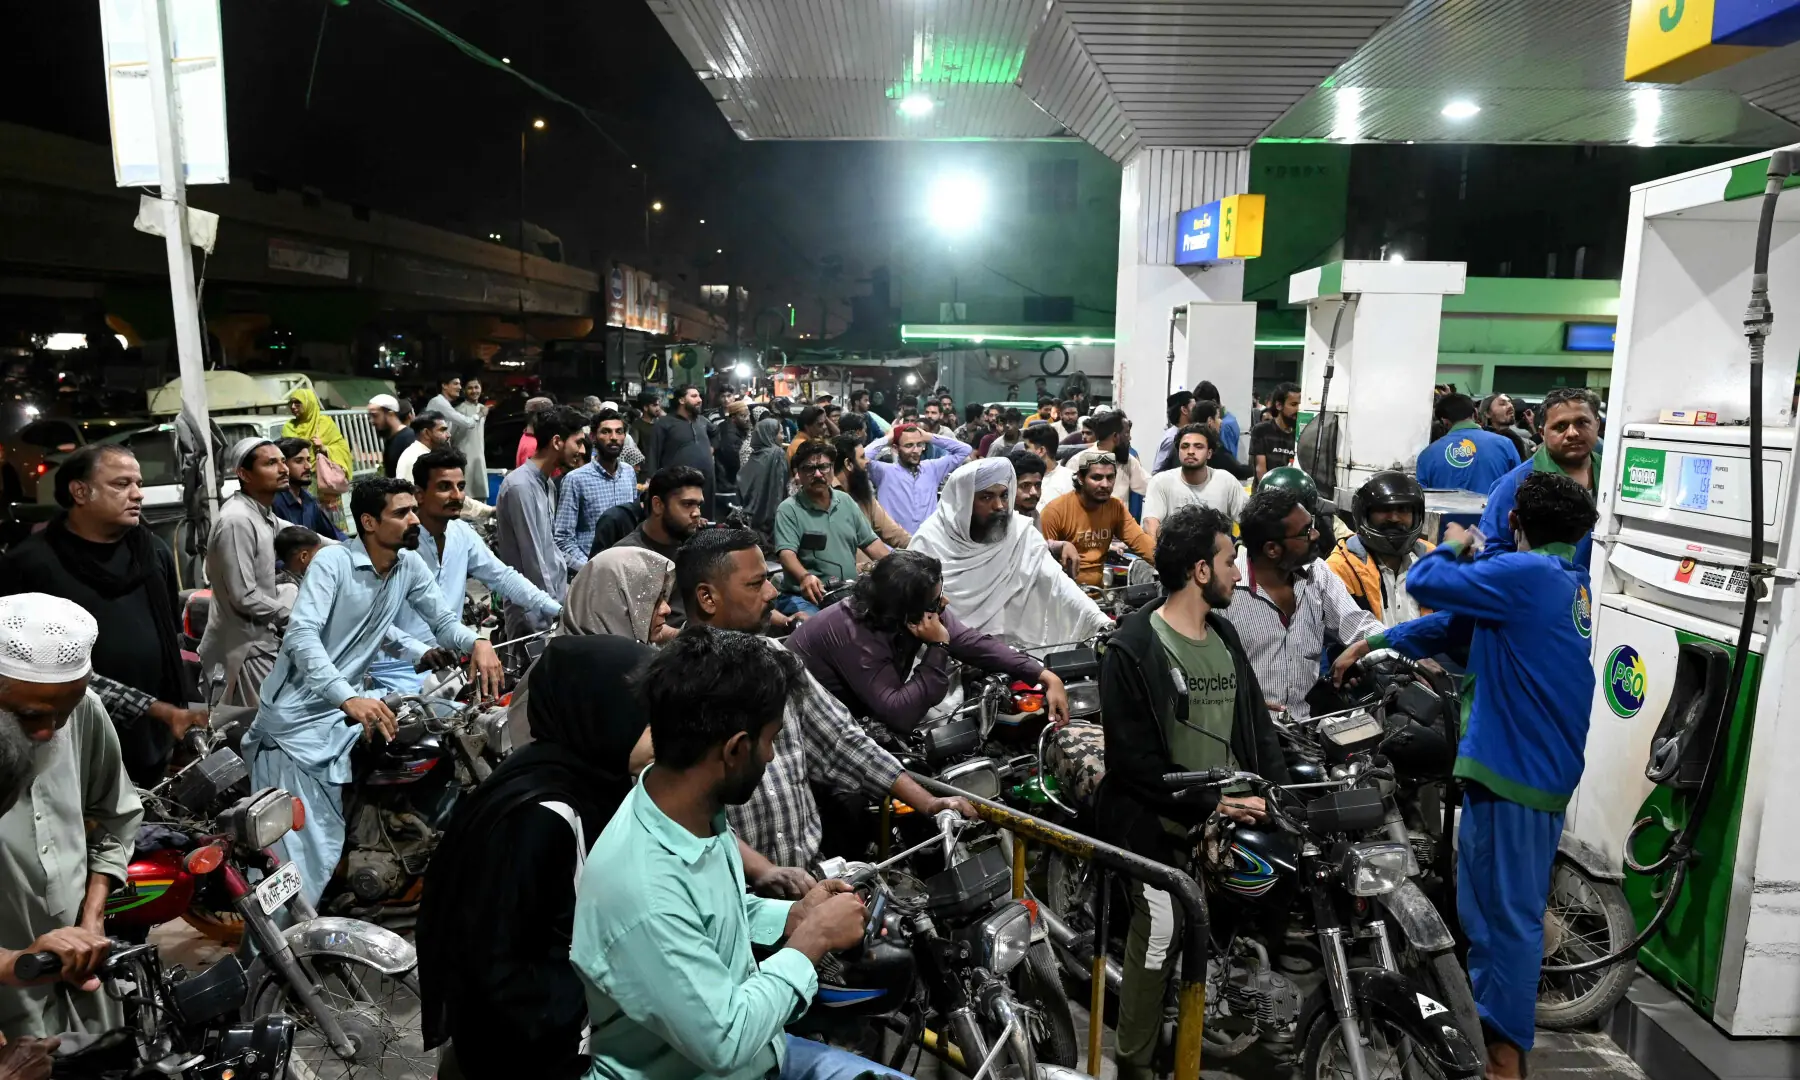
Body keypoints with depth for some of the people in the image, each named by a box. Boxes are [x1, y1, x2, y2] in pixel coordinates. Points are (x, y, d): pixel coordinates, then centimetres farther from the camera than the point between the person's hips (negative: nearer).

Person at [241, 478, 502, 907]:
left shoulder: (410, 566, 2)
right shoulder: (333, 562, -17)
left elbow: (443, 621, 4)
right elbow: (301, 636, -28)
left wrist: (477, 642, -20)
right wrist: (348, 698, -42)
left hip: (343, 710, 6)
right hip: (294, 713, -6)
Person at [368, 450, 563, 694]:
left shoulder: (463, 534, 1)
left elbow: (503, 577, 6)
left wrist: (557, 611, -5)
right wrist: (420, 652, -37)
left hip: (449, 660, 7)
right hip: (398, 666, -6)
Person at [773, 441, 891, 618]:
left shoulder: (846, 501, 12)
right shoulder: (789, 510, -6)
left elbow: (870, 542, 15)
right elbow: (786, 553, -19)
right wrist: (805, 576, -40)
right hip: (805, 596, -6)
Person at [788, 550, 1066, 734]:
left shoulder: (919, 612, -15)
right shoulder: (854, 634, -36)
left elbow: (975, 643, -10)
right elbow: (901, 715, -38)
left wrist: (1045, 677, -17)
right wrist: (938, 647, -38)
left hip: (854, 712, 7)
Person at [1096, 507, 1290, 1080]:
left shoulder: (1225, 634, 12)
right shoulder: (1131, 649, -11)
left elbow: (1257, 724, 13)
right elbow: (1133, 760, -14)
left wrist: (1283, 793, -1)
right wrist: (1209, 802, -16)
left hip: (1232, 810, 7)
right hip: (1163, 821, -6)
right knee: (1161, 933, -5)